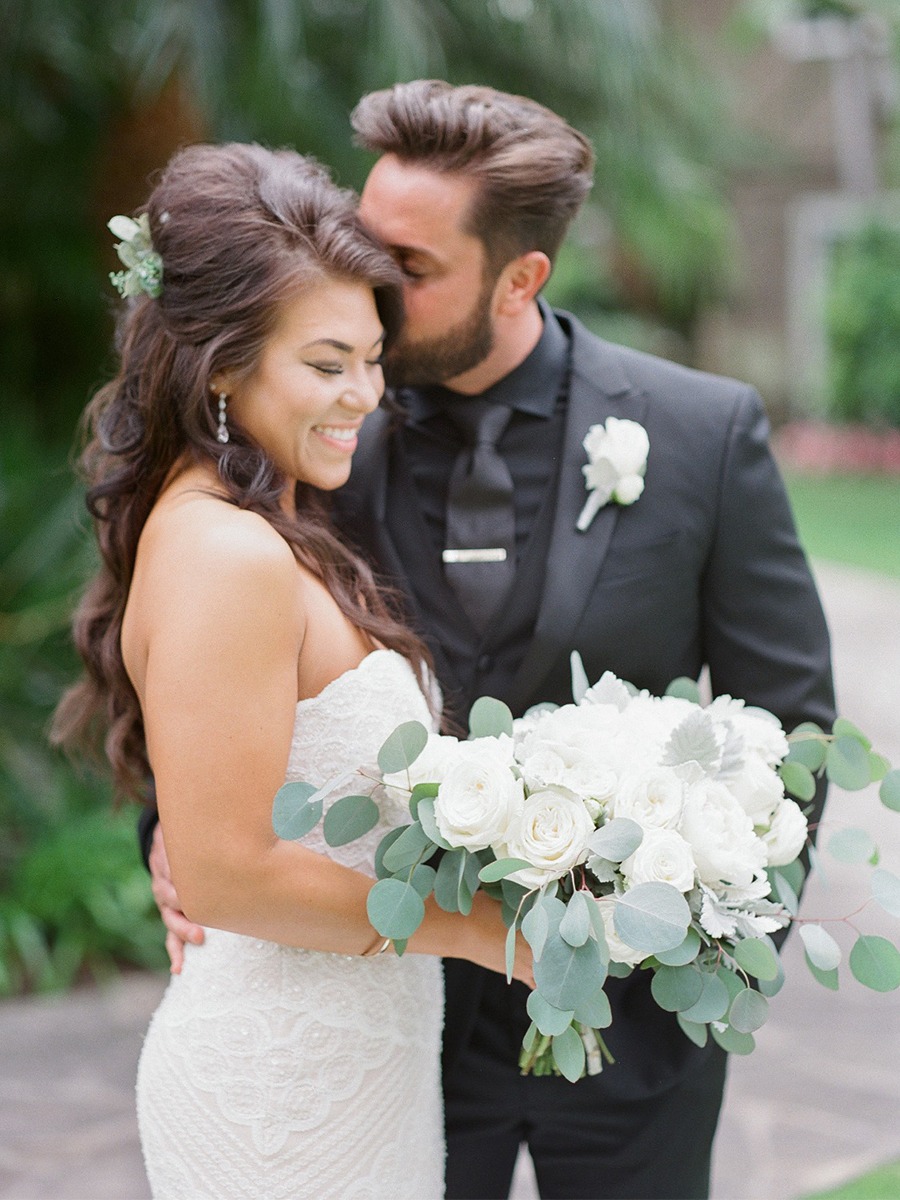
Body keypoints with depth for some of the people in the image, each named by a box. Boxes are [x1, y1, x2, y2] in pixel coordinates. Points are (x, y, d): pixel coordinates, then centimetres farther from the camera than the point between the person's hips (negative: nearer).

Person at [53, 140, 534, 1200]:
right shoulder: (227, 557, -23)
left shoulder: (270, 529, 7)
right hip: (285, 1098, -9)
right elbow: (225, 874, -24)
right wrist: (476, 927, -15)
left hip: (346, 1063, 9)